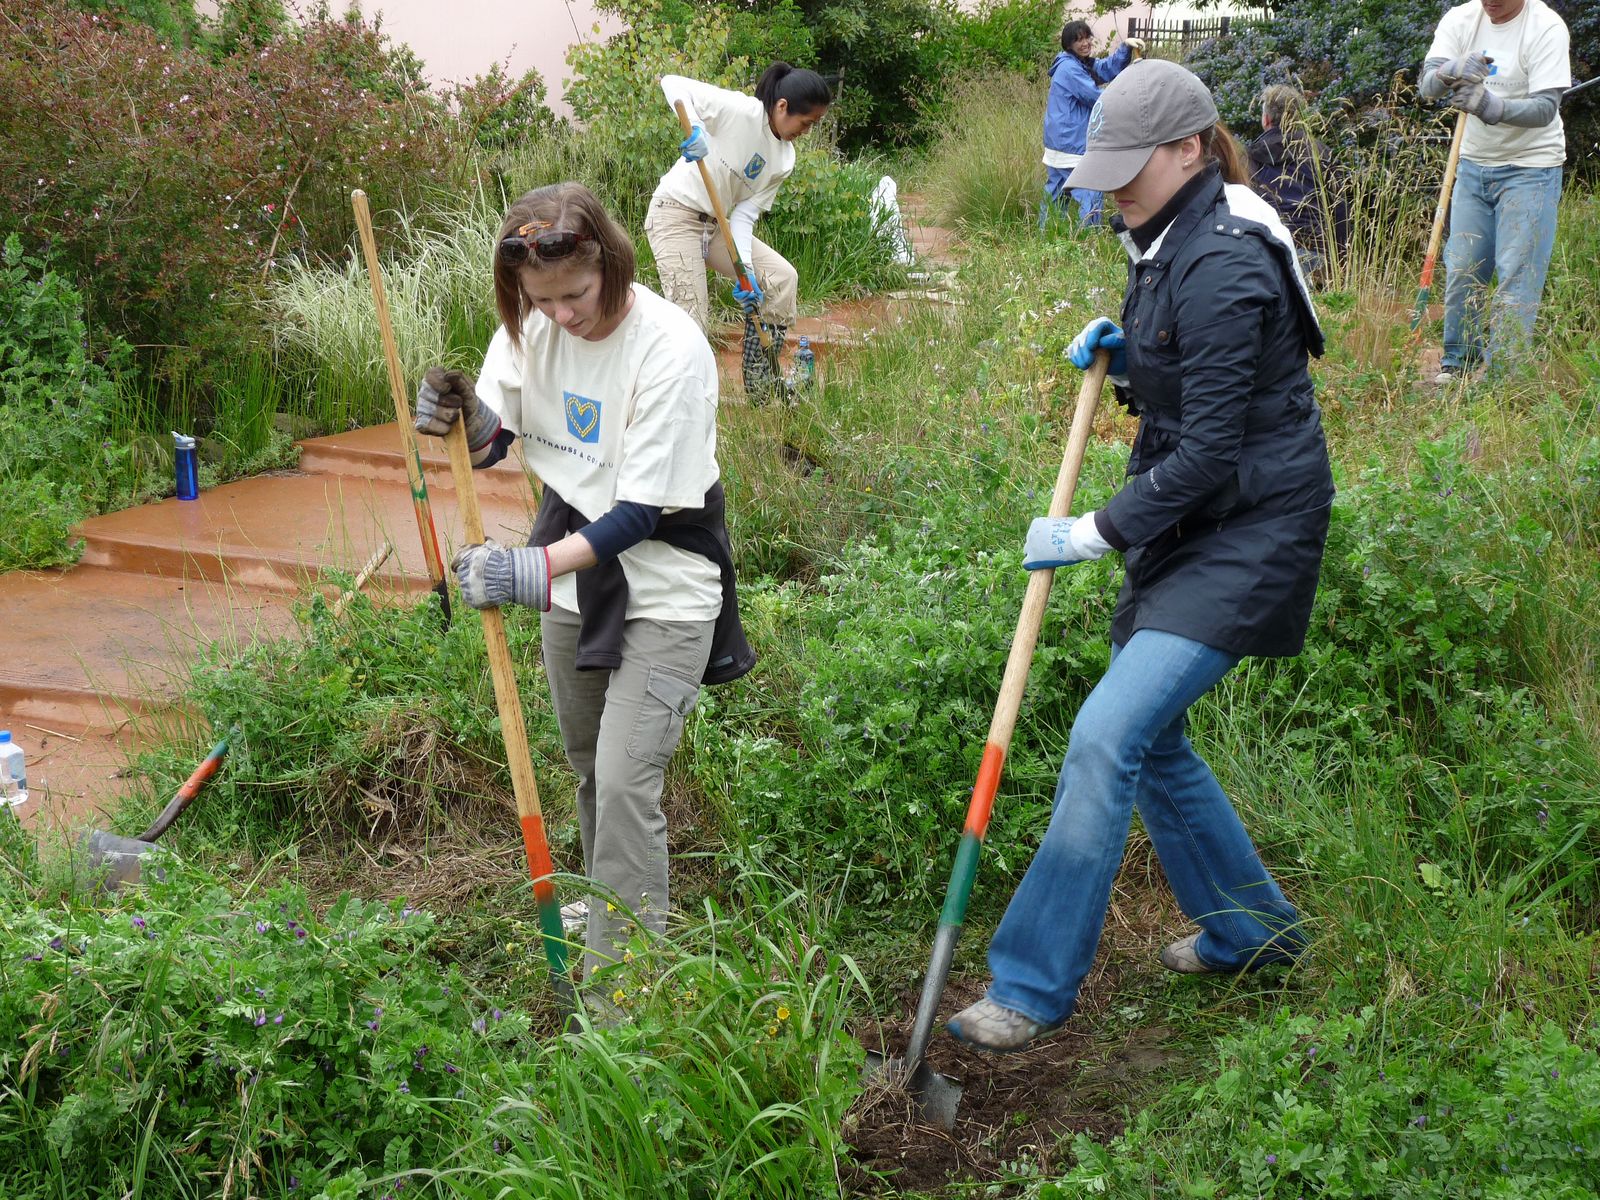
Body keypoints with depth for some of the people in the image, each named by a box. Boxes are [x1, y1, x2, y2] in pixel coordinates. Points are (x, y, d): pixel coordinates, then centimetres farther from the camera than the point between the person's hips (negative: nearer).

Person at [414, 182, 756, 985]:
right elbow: (492, 444, 2)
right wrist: (462, 416, -22)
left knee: (626, 782, -12)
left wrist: (535, 570, -35)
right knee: (589, 770, 20)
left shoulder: (671, 349, -25)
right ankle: (610, 910, 42)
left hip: (664, 592, -6)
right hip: (573, 573, 6)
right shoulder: (531, 326, -7)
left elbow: (641, 512, -25)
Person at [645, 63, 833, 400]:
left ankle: (762, 384, 11)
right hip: (676, 216, -8)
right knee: (691, 319, -16)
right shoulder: (740, 111, -18)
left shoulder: (784, 159, 1)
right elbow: (673, 83, -25)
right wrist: (694, 129, -42)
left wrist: (745, 268, -15)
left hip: (716, 225, 8)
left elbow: (744, 214, -1)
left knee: (782, 277, 1)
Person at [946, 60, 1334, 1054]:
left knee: (1106, 738, -16)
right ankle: (1251, 929, 35)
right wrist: (1122, 357, 3)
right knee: (1147, 737, 16)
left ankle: (1034, 989, -8)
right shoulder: (1169, 245, 10)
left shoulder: (1223, 265, -22)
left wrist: (1096, 533, -16)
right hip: (1188, 525, 11)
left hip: (1247, 534, -11)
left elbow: (1210, 452, -23)